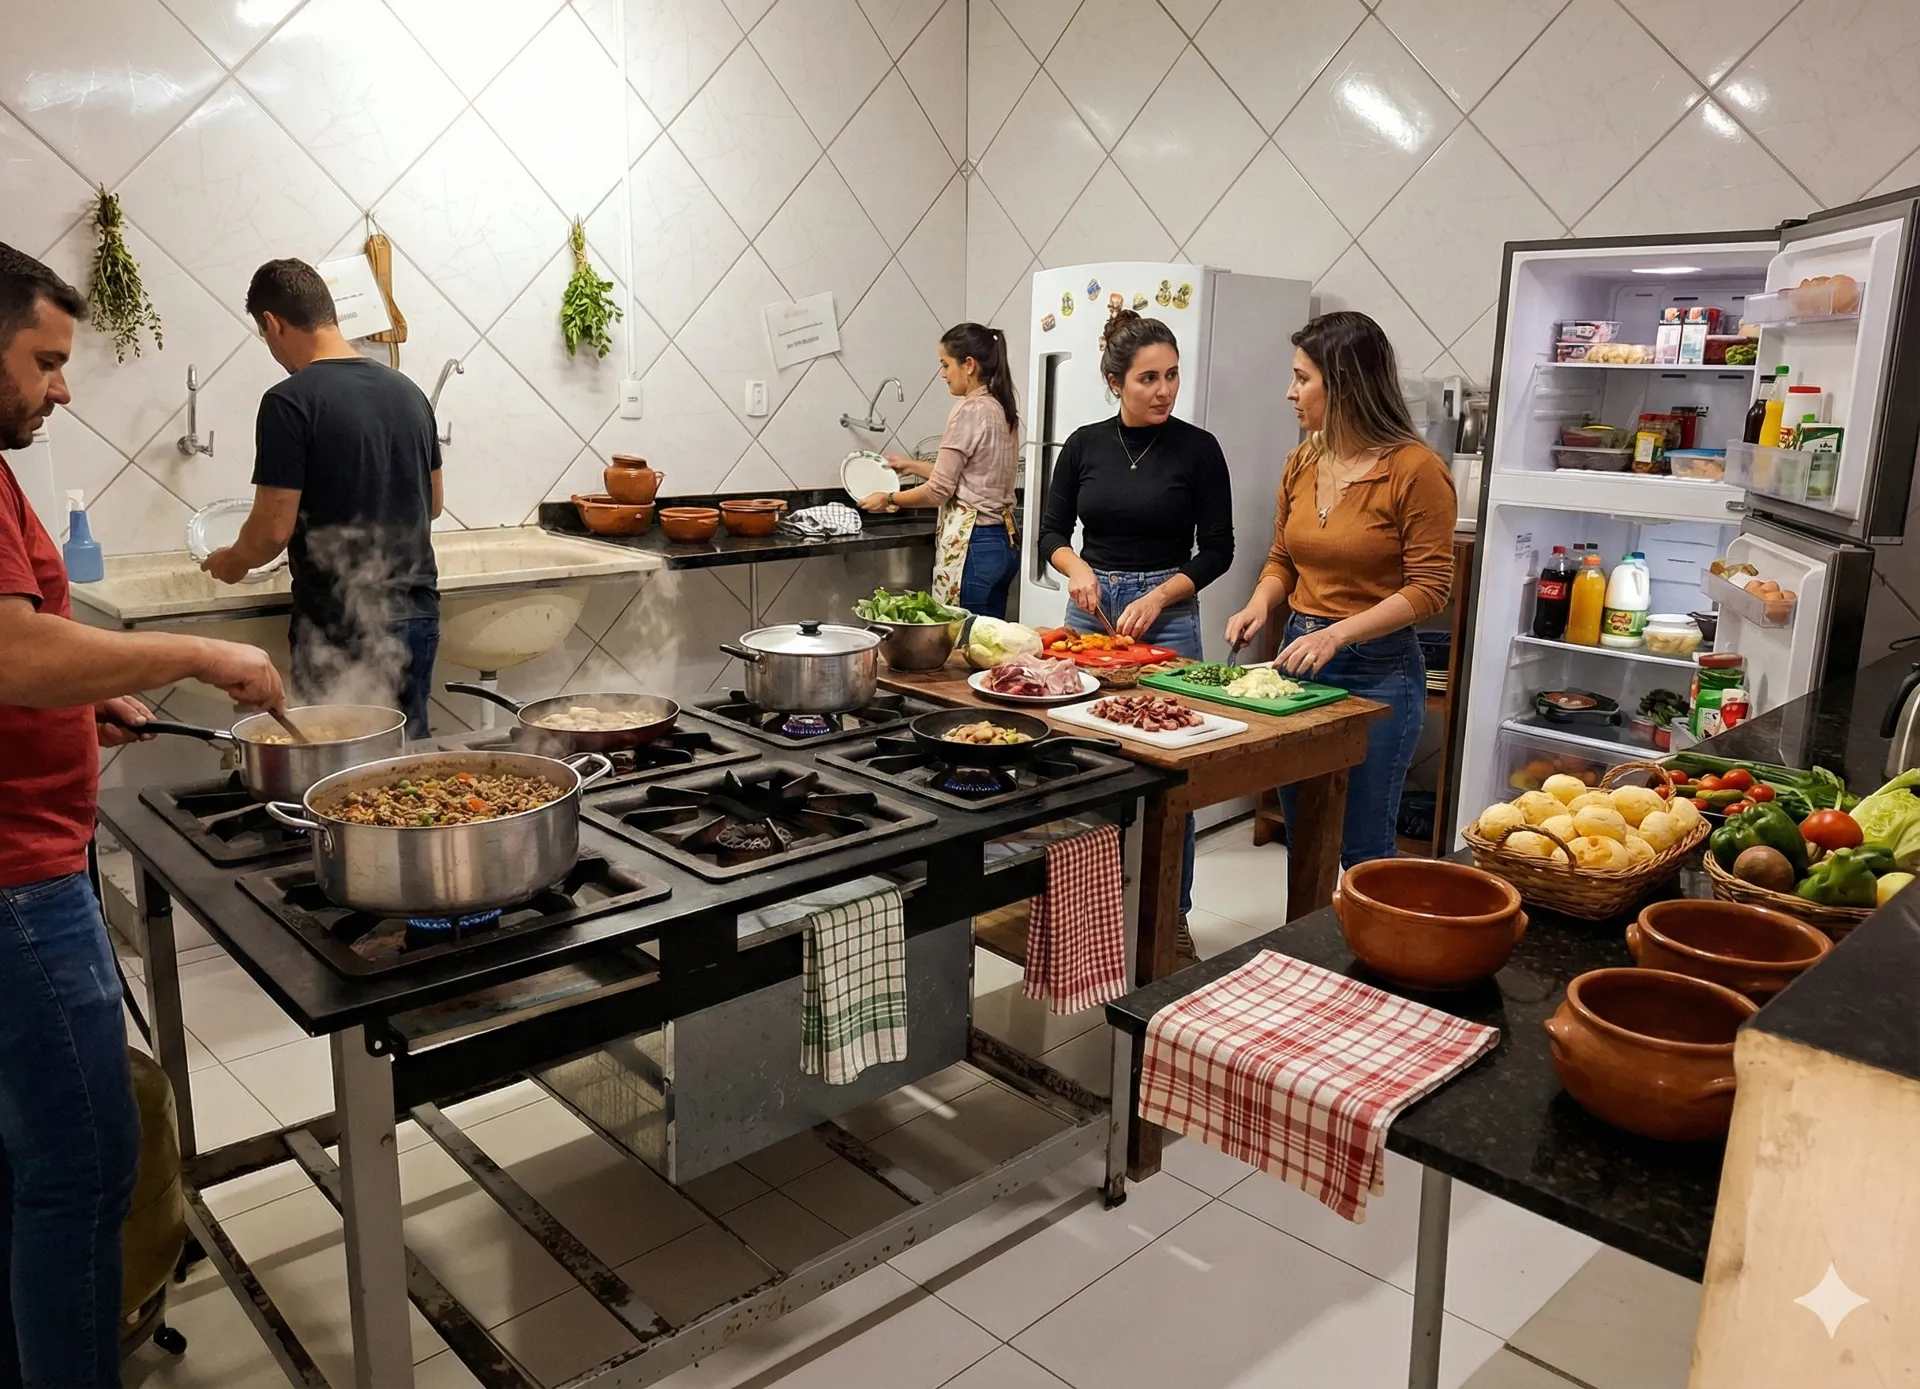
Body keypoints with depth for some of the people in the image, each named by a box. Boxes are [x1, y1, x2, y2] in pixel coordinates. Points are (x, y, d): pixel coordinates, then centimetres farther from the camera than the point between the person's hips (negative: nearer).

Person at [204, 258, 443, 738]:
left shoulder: (290, 402, -13)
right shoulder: (408, 391, 7)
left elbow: (273, 531, -13)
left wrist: (232, 561, 7)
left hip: (340, 628, -6)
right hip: (417, 615, 6)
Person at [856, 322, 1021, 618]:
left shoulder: (968, 410, -14)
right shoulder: (1002, 408, 11)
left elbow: (939, 490, -12)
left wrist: (889, 499, 3)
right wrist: (911, 466, 27)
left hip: (971, 544, -9)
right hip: (1004, 541, 9)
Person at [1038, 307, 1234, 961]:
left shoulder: (1197, 449, -4)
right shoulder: (1085, 445, 3)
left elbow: (1217, 549, -3)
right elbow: (1052, 532, 8)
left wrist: (1158, 597, -15)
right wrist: (1077, 568, -12)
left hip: (1167, 612, -2)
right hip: (1090, 608, 3)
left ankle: (1171, 914, 13)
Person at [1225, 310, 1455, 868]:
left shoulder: (1415, 468, -13)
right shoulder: (1301, 464, 6)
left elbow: (1429, 587, -14)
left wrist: (1337, 633, -23)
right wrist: (1260, 605, -5)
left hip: (1377, 671, -6)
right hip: (1299, 657, 6)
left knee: (1362, 851, 3)